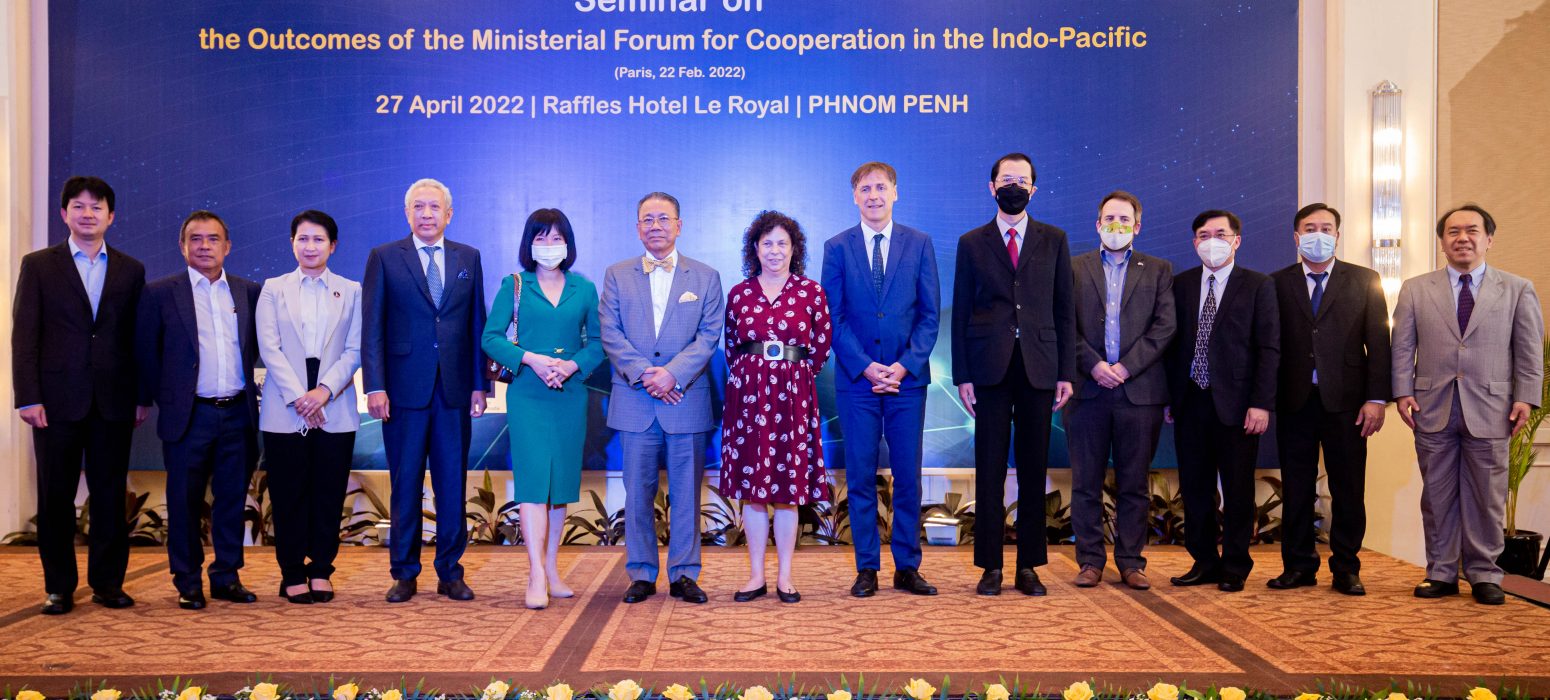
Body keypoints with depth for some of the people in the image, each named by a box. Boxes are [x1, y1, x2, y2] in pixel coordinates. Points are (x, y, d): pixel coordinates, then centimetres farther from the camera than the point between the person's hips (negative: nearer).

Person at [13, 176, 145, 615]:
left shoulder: (130, 271, 10)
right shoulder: (39, 265, 5)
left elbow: (138, 338, 9)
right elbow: (24, 335, 0)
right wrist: (28, 397, -8)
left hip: (114, 401, 1)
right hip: (57, 399, -1)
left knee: (110, 496, 5)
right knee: (56, 497, 5)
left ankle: (108, 583, 14)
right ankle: (59, 587, 14)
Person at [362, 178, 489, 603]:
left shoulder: (468, 258, 10)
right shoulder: (384, 258, 3)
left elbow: (477, 325, 9)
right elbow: (372, 328, -1)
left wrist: (479, 385, 4)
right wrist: (375, 387, -9)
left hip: (455, 391, 2)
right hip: (405, 391, -2)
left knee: (453, 484, 5)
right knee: (406, 485, 5)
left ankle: (451, 572, 16)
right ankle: (405, 573, 16)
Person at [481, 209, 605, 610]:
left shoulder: (584, 290, 8)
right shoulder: (514, 286, 3)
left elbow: (597, 342, 7)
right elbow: (490, 338, -2)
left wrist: (572, 365, -11)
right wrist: (531, 359, -15)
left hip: (571, 396, 3)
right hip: (527, 396, -3)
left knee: (562, 482, 7)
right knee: (533, 480, -9)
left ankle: (551, 569, 17)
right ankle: (536, 576, -10)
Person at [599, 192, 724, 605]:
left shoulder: (705, 277, 7)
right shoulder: (617, 275, 10)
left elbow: (708, 336, -2)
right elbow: (610, 333, 0)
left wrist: (673, 373, -15)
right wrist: (644, 374, -13)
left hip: (687, 401, 0)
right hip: (635, 402, 1)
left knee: (686, 492, 4)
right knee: (638, 492, 5)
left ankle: (684, 575, 13)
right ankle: (641, 574, 15)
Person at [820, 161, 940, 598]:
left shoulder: (919, 244, 6)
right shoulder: (838, 248, 5)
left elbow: (929, 313, 3)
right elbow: (834, 317, 1)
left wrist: (905, 365, -9)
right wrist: (866, 367, -10)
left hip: (907, 377, 1)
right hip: (856, 379, 0)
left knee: (908, 475, 4)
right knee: (861, 476, 3)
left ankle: (907, 567, 14)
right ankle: (867, 569, 12)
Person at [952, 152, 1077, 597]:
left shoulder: (1053, 241, 11)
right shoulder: (972, 243, 8)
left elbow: (1064, 310, 8)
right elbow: (960, 313, 5)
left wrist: (1066, 372, 1)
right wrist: (962, 376, -2)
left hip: (1038, 368, 1)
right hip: (990, 368, -1)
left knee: (1034, 469, 4)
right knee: (990, 469, 1)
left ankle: (1029, 566, 12)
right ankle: (990, 565, 8)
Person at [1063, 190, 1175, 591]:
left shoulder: (1158, 271, 10)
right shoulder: (1075, 269, 10)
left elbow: (1165, 327, 0)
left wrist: (1125, 367, -10)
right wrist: (1094, 365, -11)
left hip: (1139, 389, 0)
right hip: (1088, 389, 0)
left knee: (1134, 483, 5)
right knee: (1086, 482, 3)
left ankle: (1131, 561, 13)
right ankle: (1090, 560, 11)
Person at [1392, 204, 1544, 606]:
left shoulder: (1518, 290, 7)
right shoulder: (1415, 290, 9)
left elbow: (1530, 350, 5)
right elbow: (1402, 347, 6)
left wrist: (1526, 397, -4)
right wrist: (1402, 391, -4)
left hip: (1490, 410, -1)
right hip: (1433, 409, 1)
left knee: (1486, 498, 4)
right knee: (1438, 496, 6)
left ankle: (1484, 575, 15)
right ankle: (1441, 573, 14)